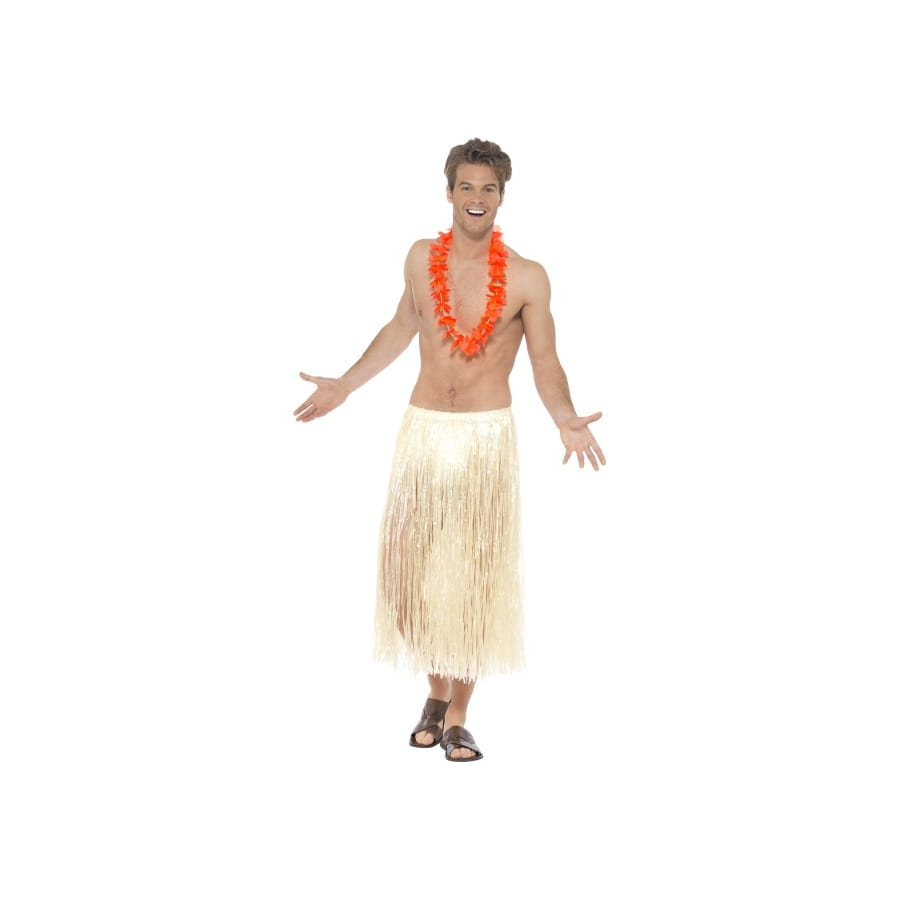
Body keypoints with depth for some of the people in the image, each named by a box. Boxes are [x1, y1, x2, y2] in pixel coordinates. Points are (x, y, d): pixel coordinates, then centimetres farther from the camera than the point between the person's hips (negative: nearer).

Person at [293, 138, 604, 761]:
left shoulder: (527, 278, -6)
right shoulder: (422, 258, 3)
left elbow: (546, 362, -2)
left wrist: (567, 420, -20)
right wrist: (344, 386, 20)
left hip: (487, 434, -2)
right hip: (424, 429, 3)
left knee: (475, 571, 1)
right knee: (414, 565, 4)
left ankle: (457, 717, 12)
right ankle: (438, 692, 25)